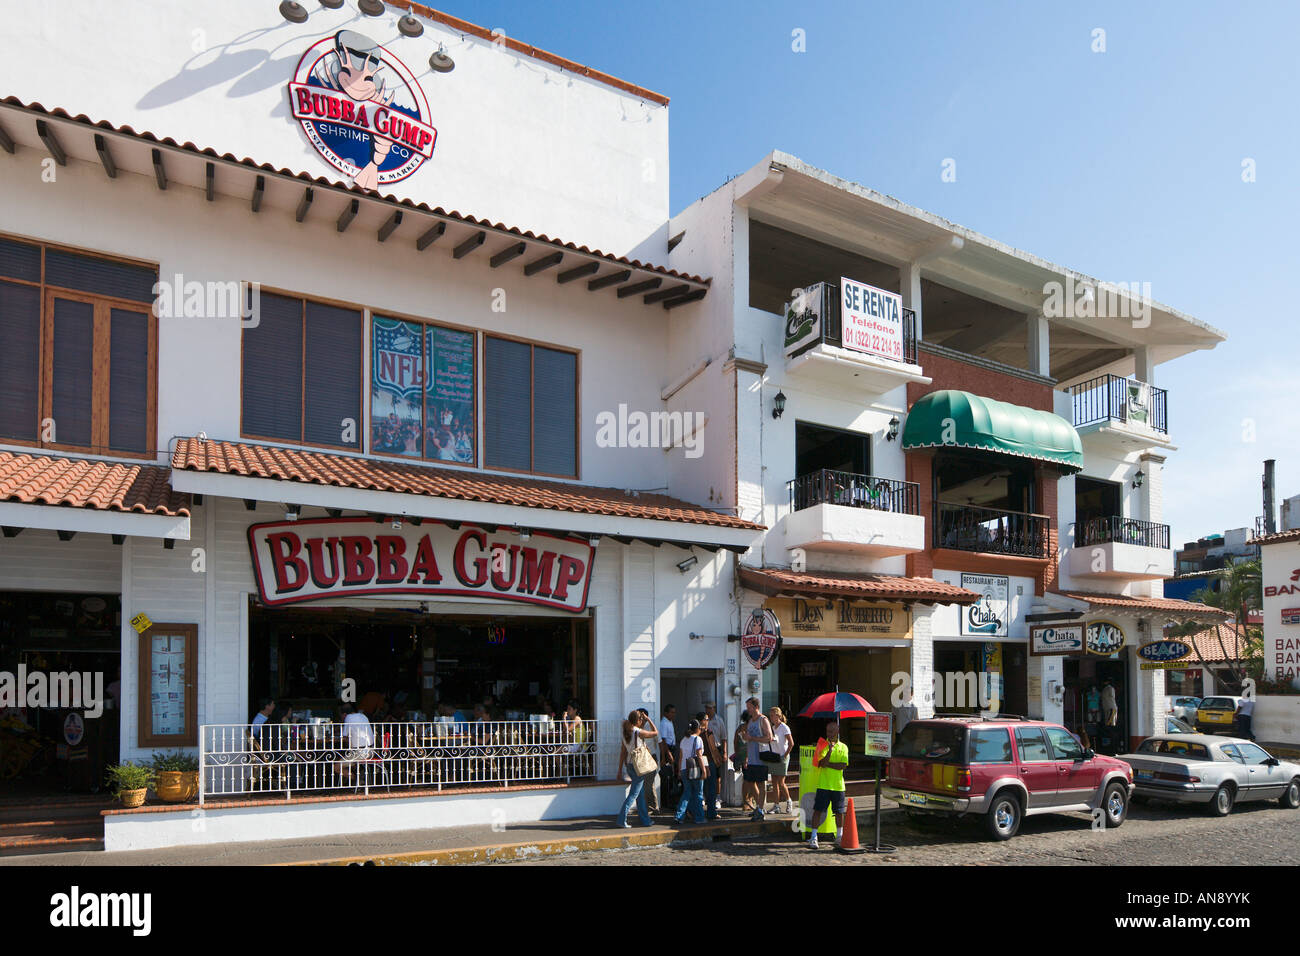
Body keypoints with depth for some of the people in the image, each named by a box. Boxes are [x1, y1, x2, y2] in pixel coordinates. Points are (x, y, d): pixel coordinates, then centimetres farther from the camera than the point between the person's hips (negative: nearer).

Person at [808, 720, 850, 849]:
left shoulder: (843, 747, 4)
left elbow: (843, 765, -8)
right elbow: (822, 763, -13)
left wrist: (827, 764, -11)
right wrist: (830, 749, -22)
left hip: (838, 785, 1)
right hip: (823, 784, -1)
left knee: (839, 812, 10)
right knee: (818, 810, -4)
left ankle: (839, 836, 27)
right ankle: (814, 837, 0)